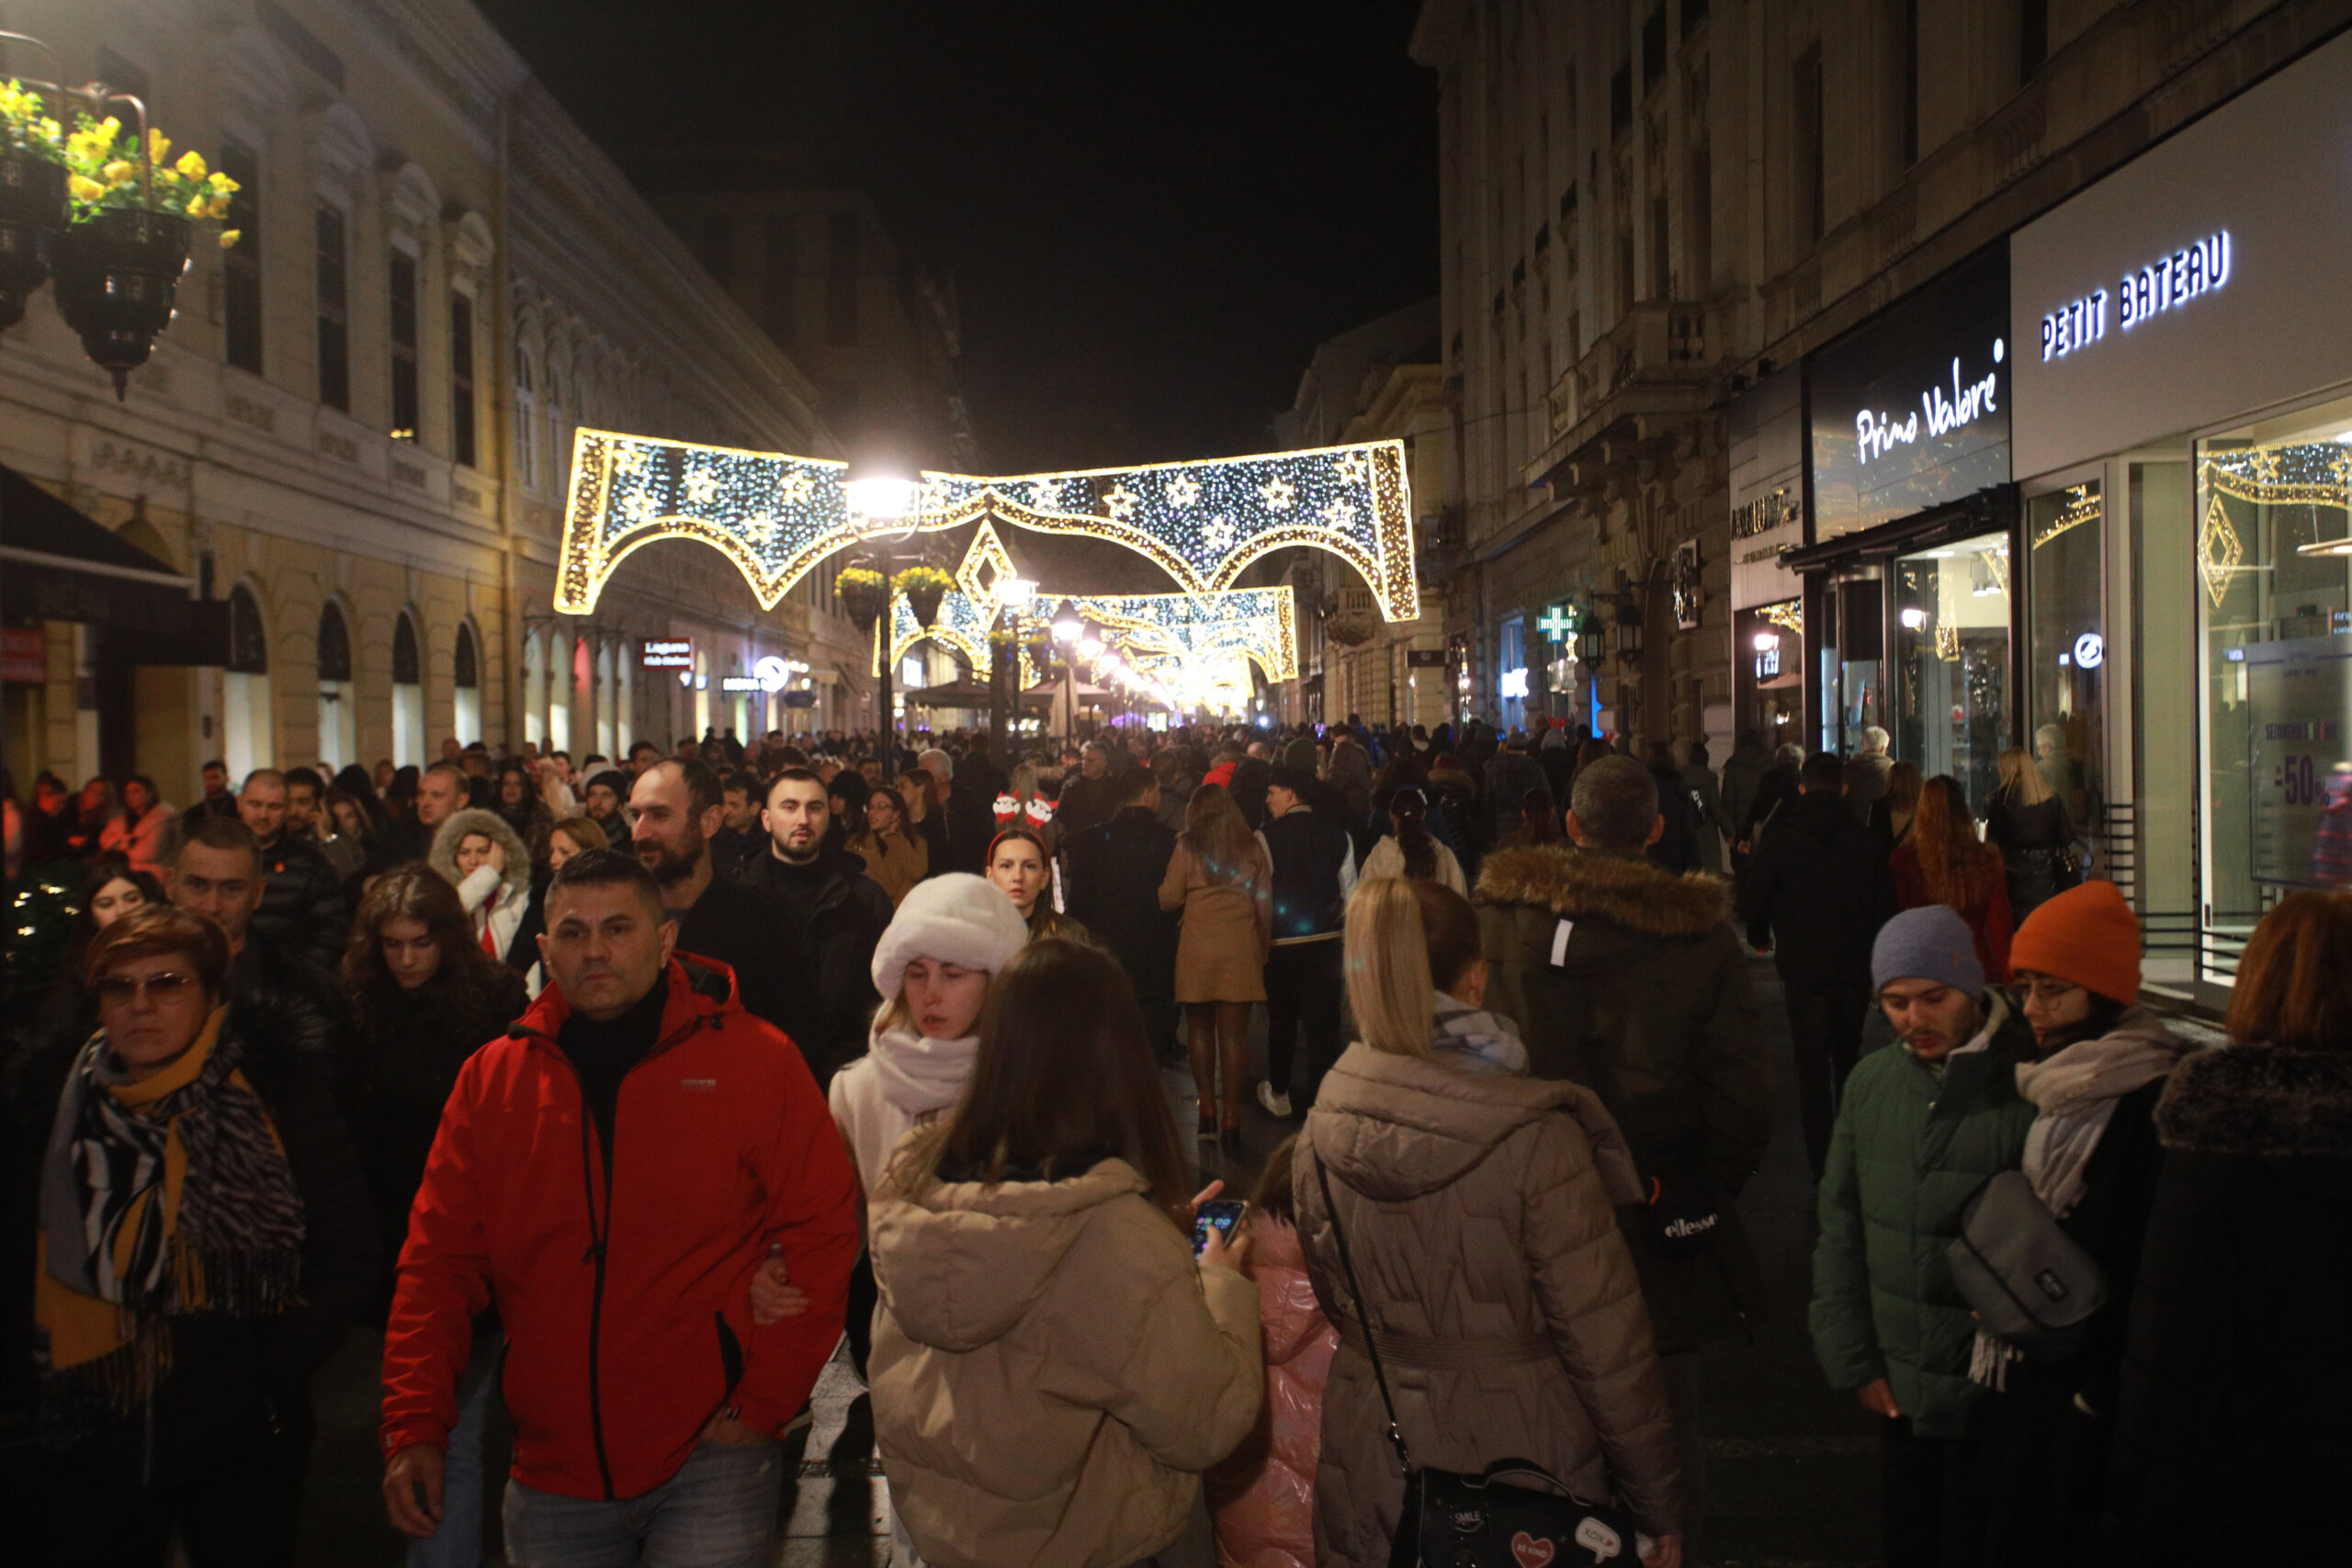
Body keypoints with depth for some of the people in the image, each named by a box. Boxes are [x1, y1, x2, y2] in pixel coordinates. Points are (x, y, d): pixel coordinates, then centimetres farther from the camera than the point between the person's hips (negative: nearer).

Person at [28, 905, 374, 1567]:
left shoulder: (278, 1091, -4)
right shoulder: (56, 1095, 3)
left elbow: (346, 1251, -3)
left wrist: (276, 1370, -8)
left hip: (241, 1444, -2)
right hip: (85, 1441, 2)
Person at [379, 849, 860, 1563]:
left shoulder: (756, 1060, -4)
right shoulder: (492, 1077, 5)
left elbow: (820, 1234, -5)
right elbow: (440, 1260, 6)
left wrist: (764, 1401, -9)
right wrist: (415, 1428, -2)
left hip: (709, 1454, -3)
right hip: (553, 1469, 3)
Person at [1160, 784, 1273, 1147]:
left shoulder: (1188, 847, -2)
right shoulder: (1252, 847, 3)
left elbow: (1169, 899, 0)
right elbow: (1265, 902, 6)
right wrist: (1264, 945, 17)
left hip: (1197, 949, -1)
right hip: (1241, 949, 1)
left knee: (1199, 1026, 15)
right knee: (1234, 1033, 2)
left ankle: (1207, 1106, 14)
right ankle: (1231, 1116, 1)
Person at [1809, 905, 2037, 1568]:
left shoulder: (2026, 1087, -15)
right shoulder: (1871, 1083, -1)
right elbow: (1840, 1227, 5)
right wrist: (1852, 1359, 3)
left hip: (1995, 1396, -4)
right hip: (1898, 1390, 4)